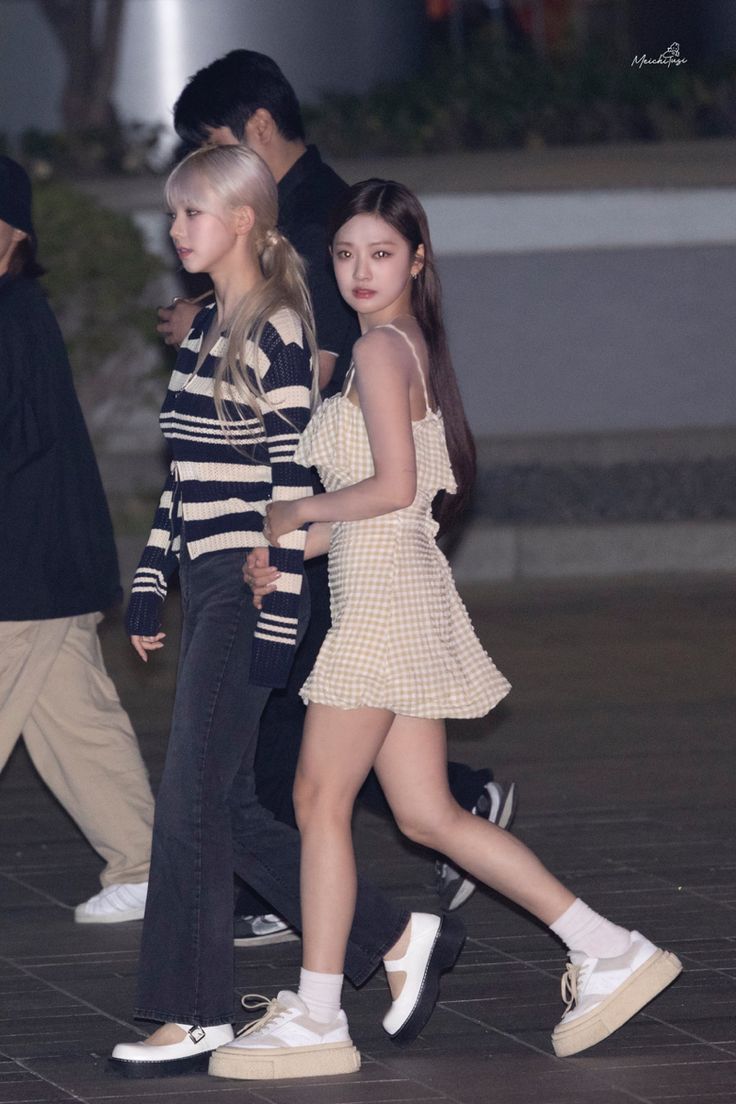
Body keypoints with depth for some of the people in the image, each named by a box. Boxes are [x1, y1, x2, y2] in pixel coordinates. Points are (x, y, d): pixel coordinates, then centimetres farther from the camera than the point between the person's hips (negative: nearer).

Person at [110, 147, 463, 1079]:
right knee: (227, 805, 8)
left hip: (248, 589, -9)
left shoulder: (277, 332, -11)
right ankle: (401, 938, 17)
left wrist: (279, 618, -17)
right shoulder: (204, 332, 14)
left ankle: (195, 1015, 2)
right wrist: (149, 585, 18)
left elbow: (293, 485, -14)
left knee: (193, 799, -6)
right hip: (203, 587, 9)